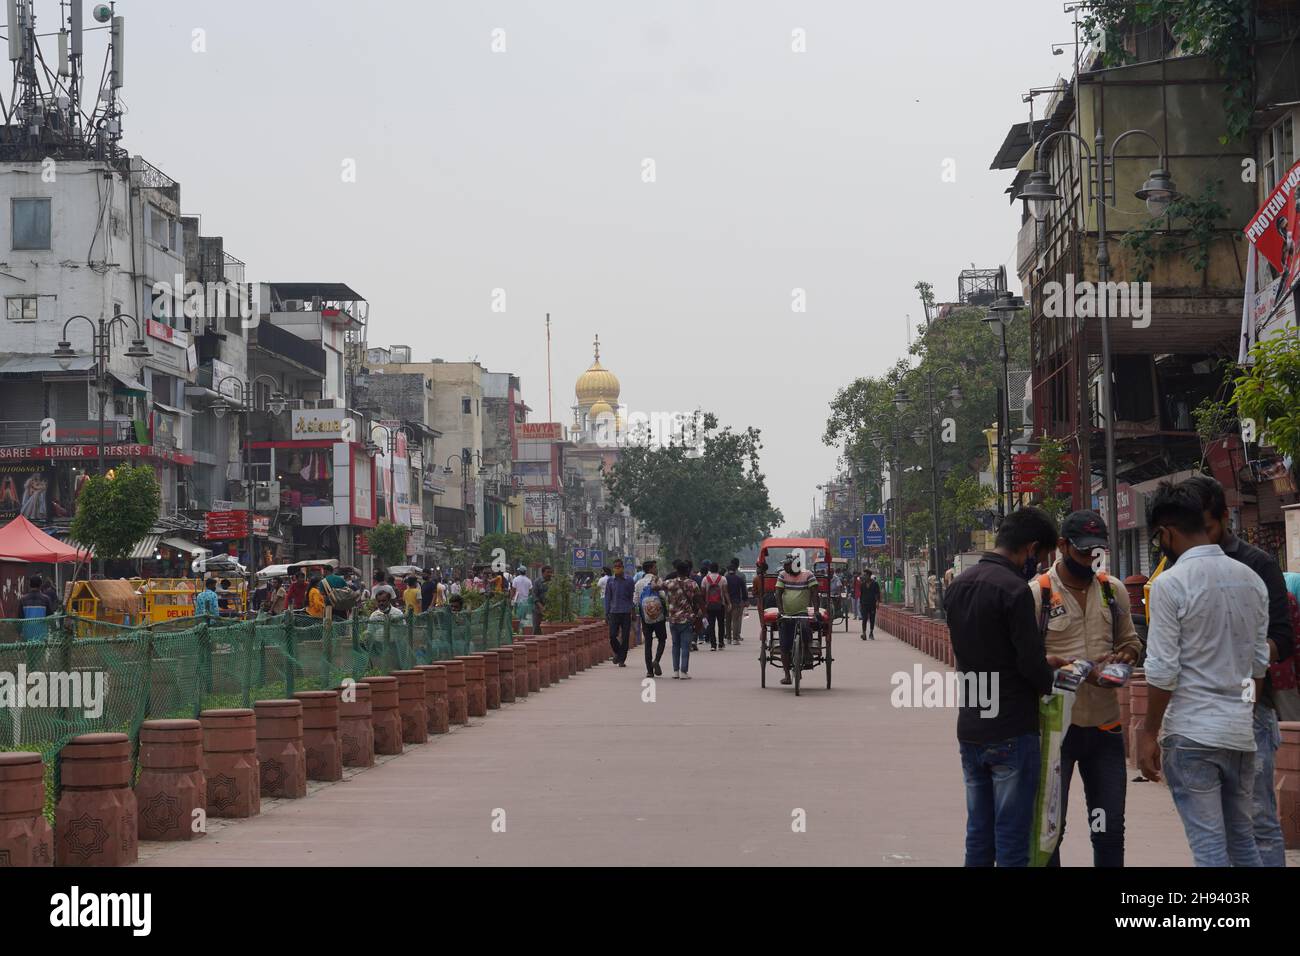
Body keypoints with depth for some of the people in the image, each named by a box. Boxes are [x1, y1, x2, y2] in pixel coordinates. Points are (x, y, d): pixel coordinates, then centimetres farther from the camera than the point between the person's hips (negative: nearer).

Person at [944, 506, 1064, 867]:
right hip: (1012, 731, -8)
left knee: (978, 834, 13)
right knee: (1012, 838, -1)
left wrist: (1040, 664, 17)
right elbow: (1031, 664, -18)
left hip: (969, 729, 8)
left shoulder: (959, 585, 8)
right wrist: (1049, 681, 4)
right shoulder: (1013, 589, -18)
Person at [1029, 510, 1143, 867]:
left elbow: (1130, 640, 19)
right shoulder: (1037, 593, -9)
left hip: (1105, 724, 5)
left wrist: (1124, 656, -5)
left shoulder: (1113, 590, 7)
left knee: (1110, 827, 10)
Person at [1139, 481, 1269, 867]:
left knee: (1209, 845, -3)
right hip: (1241, 731, 6)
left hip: (1191, 733, -6)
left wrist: (1148, 733, -5)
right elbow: (1259, 662, 13)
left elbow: (1162, 671, -13)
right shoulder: (1250, 579, 7)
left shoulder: (1170, 584, -12)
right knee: (1242, 838, 15)